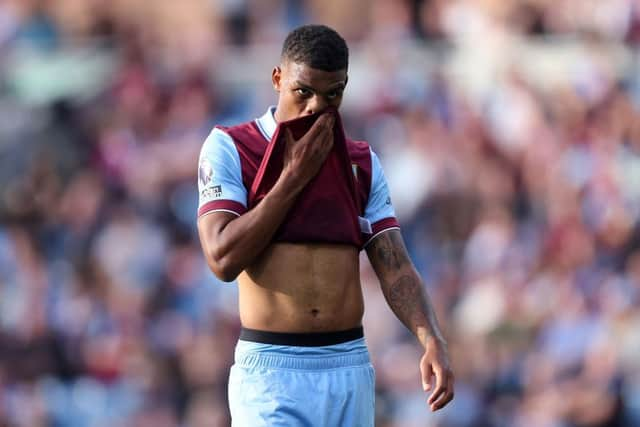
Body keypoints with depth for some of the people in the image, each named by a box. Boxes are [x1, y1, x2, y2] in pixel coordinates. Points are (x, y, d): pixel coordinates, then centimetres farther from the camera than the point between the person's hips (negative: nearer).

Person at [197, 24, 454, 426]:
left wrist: (432, 340, -15)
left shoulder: (363, 163, 11)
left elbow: (395, 267, 4)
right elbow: (223, 259, -13)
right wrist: (294, 177, -10)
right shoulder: (230, 148, -2)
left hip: (351, 367, 4)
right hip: (271, 369, -4)